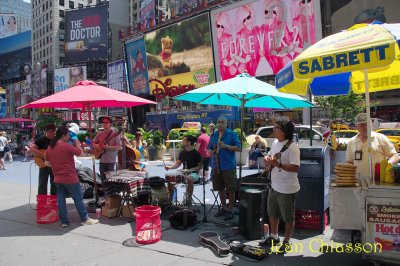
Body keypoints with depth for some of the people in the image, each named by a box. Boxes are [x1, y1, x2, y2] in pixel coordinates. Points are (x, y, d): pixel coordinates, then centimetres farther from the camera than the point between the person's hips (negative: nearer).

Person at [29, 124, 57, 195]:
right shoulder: (41, 140, -9)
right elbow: (31, 149, -20)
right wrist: (43, 155, -25)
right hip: (44, 164, -4)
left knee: (55, 184, 11)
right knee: (43, 185, 1)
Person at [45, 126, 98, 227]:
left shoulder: (50, 147, 5)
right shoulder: (67, 146, -18)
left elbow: (47, 161, 15)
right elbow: (80, 152, -9)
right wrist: (77, 144, 6)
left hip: (58, 178, 7)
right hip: (70, 178, -7)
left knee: (61, 199, 10)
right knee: (78, 199, 4)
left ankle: (64, 221, 15)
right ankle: (85, 219, 12)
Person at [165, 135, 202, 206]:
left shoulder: (196, 153, -9)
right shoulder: (182, 153, 9)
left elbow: (199, 166, -8)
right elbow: (178, 163, 14)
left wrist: (190, 170, -21)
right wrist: (170, 167, -4)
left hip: (193, 173, -6)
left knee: (189, 179, -38)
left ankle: (189, 199, -24)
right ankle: (170, 199, 2)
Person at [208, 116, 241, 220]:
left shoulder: (232, 134, -2)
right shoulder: (213, 135, 13)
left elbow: (238, 148, -9)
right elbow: (210, 148, 20)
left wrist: (226, 146, -20)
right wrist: (211, 151, -3)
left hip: (228, 166, -5)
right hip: (216, 166, 5)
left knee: (231, 189, 1)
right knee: (220, 188, 14)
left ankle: (230, 210, 14)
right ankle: (224, 208, 29)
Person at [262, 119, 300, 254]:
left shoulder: (292, 147, -21)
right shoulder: (275, 142, 5)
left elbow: (295, 168, -27)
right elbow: (270, 156, 18)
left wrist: (278, 164, -35)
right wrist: (267, 158, -4)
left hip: (287, 189, -9)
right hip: (274, 186, 9)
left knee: (288, 217, 9)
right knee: (272, 213, 22)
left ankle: (286, 242, 25)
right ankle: (274, 237, 40)